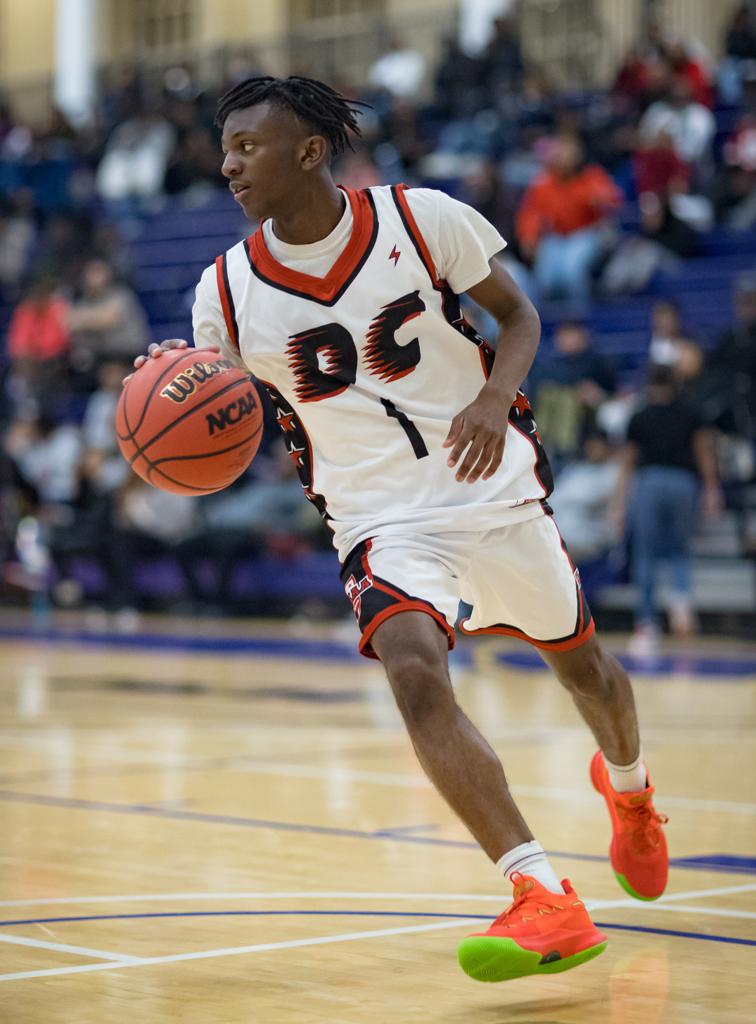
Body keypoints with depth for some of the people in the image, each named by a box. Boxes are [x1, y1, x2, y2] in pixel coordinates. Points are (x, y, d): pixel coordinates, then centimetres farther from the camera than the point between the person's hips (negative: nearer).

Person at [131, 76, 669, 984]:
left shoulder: (422, 220, -11)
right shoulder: (227, 293, -6)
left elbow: (517, 313, 1)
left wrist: (496, 396, -19)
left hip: (497, 492, 0)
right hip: (383, 523, 0)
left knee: (579, 661, 18)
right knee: (414, 672, -28)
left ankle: (627, 785, 55)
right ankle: (547, 905, -31)